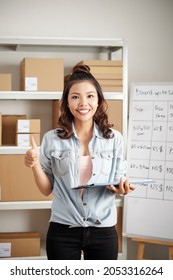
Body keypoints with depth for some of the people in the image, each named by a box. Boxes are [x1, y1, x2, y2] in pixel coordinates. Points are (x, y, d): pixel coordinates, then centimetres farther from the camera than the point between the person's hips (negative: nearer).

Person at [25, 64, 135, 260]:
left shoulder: (114, 138, 0)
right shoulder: (52, 139, -2)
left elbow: (118, 184, 7)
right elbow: (46, 189, 4)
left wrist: (122, 188, -15)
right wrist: (35, 165, -13)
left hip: (103, 231, 1)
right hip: (63, 231, -1)